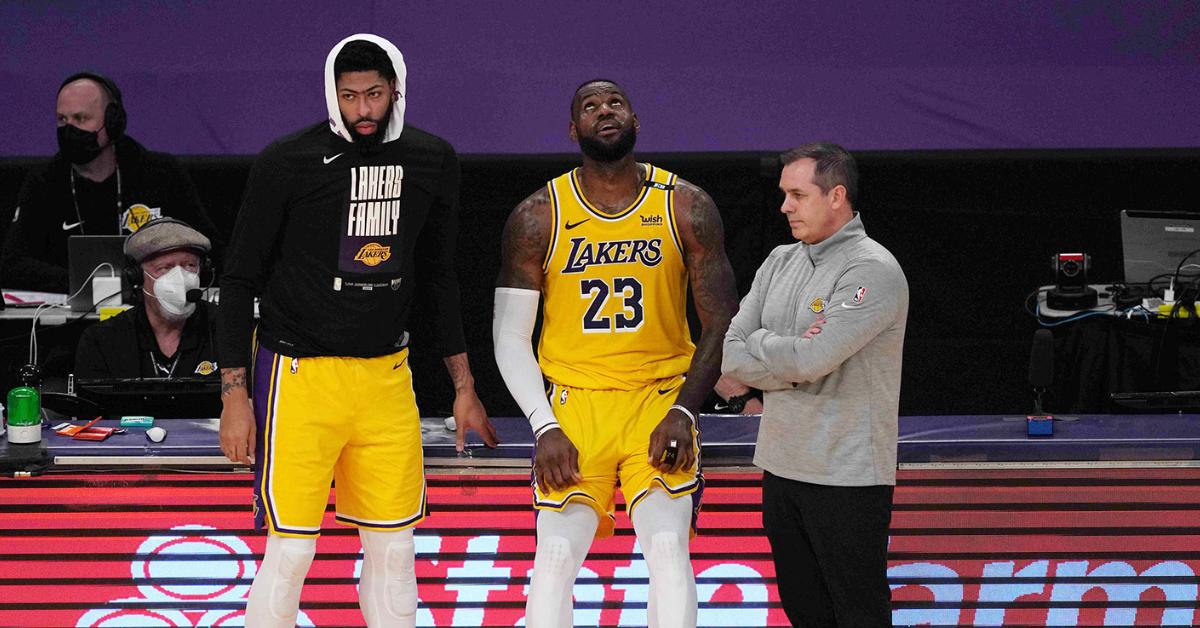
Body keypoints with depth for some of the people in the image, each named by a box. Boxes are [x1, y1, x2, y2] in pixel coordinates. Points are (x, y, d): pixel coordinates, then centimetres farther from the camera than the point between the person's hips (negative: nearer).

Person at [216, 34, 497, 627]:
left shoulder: (432, 161, 5)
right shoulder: (287, 162, -9)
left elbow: (438, 276, 17)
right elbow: (240, 279, -3)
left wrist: (463, 386, 16)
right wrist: (234, 393, -8)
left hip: (386, 373, 4)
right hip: (299, 373, -4)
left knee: (393, 550, 6)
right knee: (290, 553, -7)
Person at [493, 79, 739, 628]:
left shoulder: (687, 208, -1)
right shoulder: (537, 218, -1)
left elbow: (720, 322, 2)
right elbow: (510, 335, 1)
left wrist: (682, 411, -10)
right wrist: (544, 428, -10)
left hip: (660, 398, 0)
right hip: (574, 403, 0)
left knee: (668, 549, -16)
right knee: (556, 556, -11)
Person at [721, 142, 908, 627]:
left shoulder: (872, 271, -13)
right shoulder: (780, 263, 11)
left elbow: (810, 360, -23)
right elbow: (726, 356, 4)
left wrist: (759, 344, -4)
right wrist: (788, 355, -10)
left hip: (847, 476, -8)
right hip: (781, 467, 8)